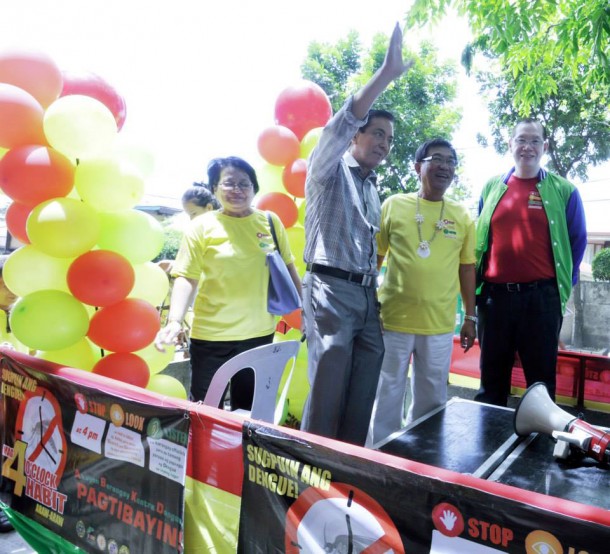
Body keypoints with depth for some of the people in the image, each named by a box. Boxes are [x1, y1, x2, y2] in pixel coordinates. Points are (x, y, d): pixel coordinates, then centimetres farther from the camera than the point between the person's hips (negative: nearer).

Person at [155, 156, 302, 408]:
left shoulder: (271, 222, 3)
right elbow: (186, 277, -9)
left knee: (248, 408, 17)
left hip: (259, 333, 3)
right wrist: (175, 321, -22)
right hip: (210, 335, -2)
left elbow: (287, 267, 11)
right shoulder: (201, 225, -6)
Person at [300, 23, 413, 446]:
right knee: (328, 395, -6)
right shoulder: (330, 170, 2)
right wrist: (386, 74, -26)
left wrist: (376, 289, 14)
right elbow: (341, 126, -18)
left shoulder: (373, 189, 23)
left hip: (367, 295, 7)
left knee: (361, 400, 6)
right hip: (331, 290, -7)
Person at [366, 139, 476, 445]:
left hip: (439, 326, 2)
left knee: (431, 401, 14)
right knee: (387, 397, 8)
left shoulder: (462, 216, 7)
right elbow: (373, 258, 3)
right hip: (392, 320, -2)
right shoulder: (393, 205, 1)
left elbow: (466, 268, 11)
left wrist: (470, 317, 10)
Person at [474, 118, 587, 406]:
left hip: (541, 297, -2)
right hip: (494, 295, 2)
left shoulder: (564, 190, 3)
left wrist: (564, 283, 3)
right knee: (492, 378, 12)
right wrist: (475, 284, 8)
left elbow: (577, 241, 8)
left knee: (541, 381, 8)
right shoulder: (492, 187, 10)